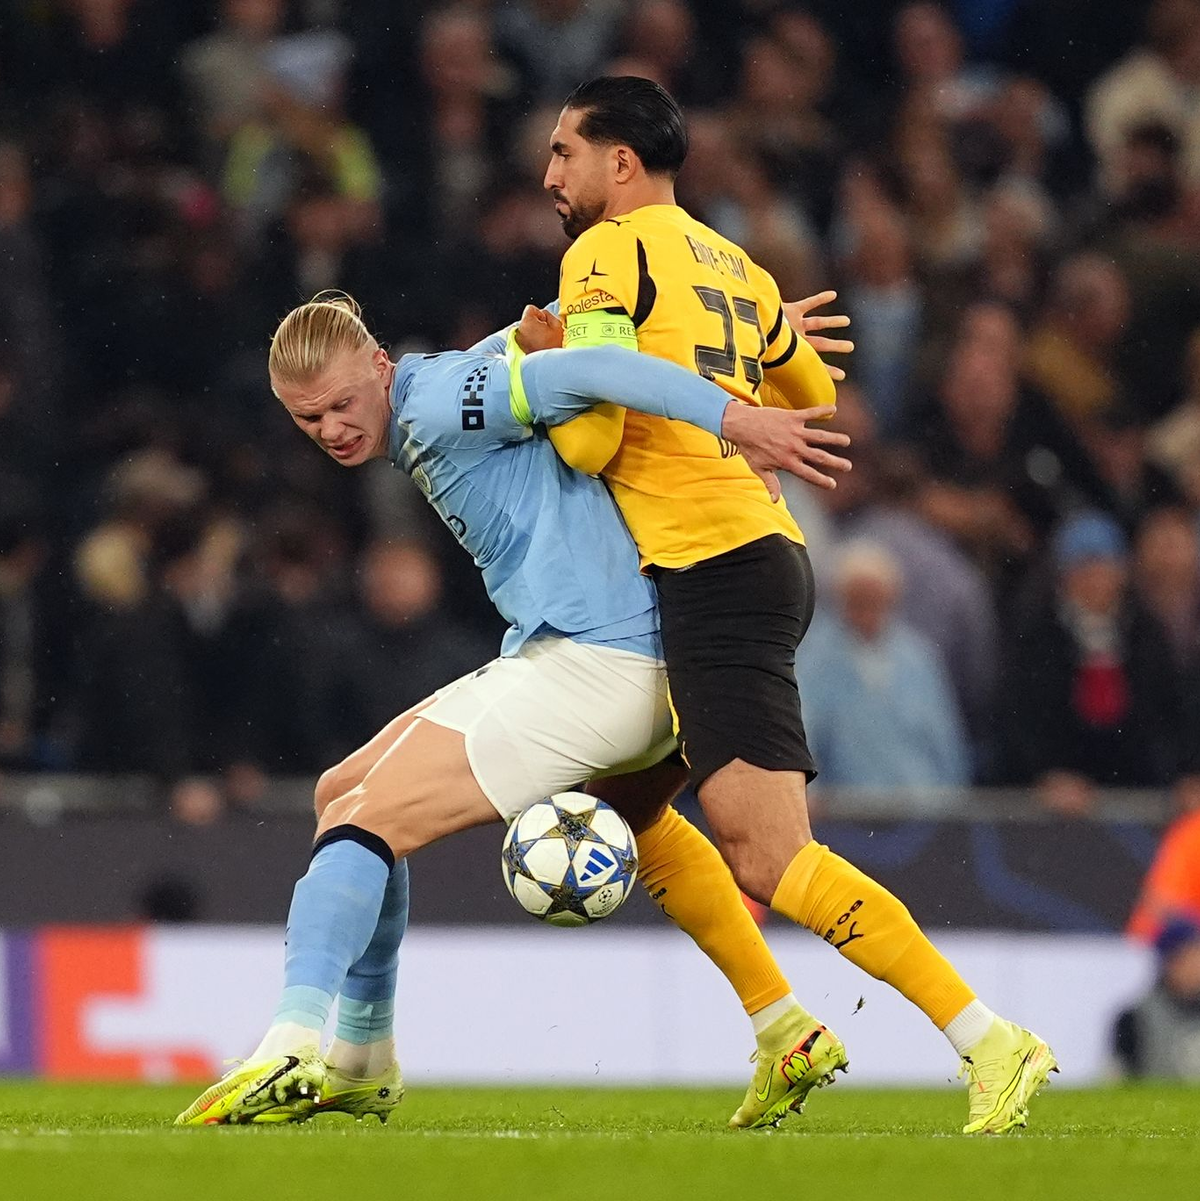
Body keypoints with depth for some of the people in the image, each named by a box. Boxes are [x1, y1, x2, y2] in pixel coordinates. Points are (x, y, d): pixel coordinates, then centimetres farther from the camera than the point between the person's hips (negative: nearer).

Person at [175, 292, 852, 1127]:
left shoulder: (438, 402, -11)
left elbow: (588, 369, -21)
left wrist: (734, 417, -31)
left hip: (591, 662, -11)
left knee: (365, 816, -16)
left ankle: (291, 1055, -27)